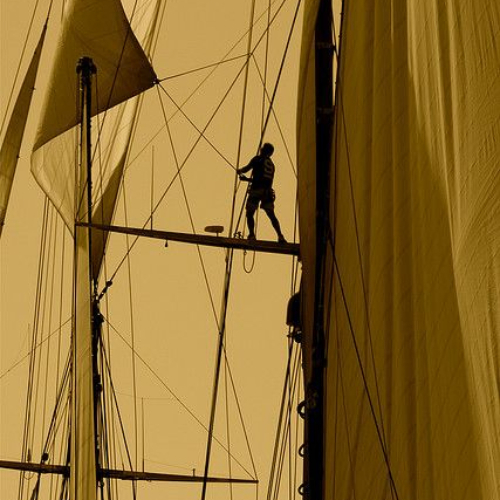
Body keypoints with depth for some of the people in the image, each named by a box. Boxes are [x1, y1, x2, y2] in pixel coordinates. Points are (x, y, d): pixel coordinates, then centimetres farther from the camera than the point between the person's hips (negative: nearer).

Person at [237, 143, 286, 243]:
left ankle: (251, 235, -9)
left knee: (249, 213, 2)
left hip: (256, 190, -6)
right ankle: (280, 236, -5)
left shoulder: (258, 159, 2)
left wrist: (240, 170, 15)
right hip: (267, 192, 6)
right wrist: (247, 179, 33)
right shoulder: (271, 164, 23)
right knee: (271, 215, 7)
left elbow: (247, 168, -8)